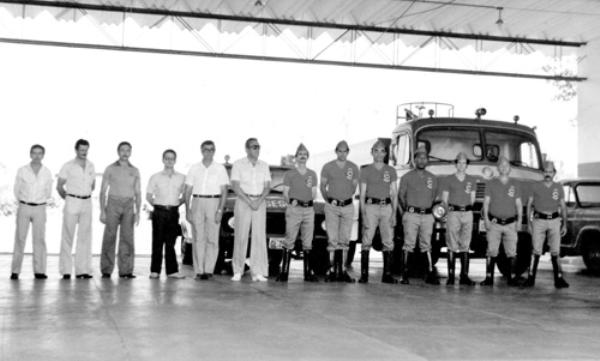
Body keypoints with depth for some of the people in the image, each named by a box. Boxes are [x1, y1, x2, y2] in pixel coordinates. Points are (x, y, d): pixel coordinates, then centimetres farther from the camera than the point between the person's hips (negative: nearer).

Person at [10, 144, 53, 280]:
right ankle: (15, 271, 0)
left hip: (39, 209, 1)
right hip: (23, 208, -1)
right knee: (20, 239, -2)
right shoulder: (22, 170, -1)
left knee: (39, 239, -2)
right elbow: (17, 190, 9)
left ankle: (39, 271, 1)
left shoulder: (47, 173, 2)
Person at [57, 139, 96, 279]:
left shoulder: (91, 166, 10)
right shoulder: (68, 166, -2)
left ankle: (82, 270, 6)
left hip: (87, 203, 4)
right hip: (71, 202, -4)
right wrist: (68, 199, 9)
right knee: (68, 237, -2)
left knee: (85, 237, 2)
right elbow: (59, 187, 4)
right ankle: (65, 270, 2)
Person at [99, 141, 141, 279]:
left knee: (127, 239, -3)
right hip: (113, 204, -2)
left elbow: (138, 193, 11)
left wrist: (137, 212, 2)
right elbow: (103, 191, 4)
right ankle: (106, 270, -1)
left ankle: (125, 270, 0)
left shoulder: (135, 171, 12)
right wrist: (102, 211, -4)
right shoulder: (110, 169, 6)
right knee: (109, 238, -5)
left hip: (128, 206, 2)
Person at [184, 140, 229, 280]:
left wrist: (220, 210, -8)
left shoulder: (220, 168, 6)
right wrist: (187, 210, 1)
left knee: (212, 239, -6)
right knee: (198, 239, -2)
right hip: (197, 202, 1)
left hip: (214, 202, -1)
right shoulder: (194, 168, 11)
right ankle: (199, 270, 0)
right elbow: (188, 190, 11)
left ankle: (208, 270, -3)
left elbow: (224, 191, 2)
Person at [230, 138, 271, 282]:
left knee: (259, 236, -4)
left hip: (260, 203, 3)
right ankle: (237, 271, 2)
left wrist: (258, 201, -10)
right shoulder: (238, 164, 3)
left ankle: (258, 272, -3)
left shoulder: (264, 166, 13)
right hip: (243, 201, -3)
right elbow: (235, 186, -5)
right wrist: (249, 201, -14)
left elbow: (267, 187, 7)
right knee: (241, 237, -4)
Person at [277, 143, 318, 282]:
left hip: (309, 209, 3)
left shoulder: (312, 174, 17)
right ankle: (284, 272, -8)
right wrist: (290, 201, -12)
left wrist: (310, 187, -3)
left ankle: (308, 273, 6)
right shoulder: (289, 174, 8)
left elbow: (314, 195, 15)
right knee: (289, 241, -9)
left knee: (308, 243, 3)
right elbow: (285, 193, 4)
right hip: (294, 209, -3)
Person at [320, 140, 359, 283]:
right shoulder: (328, 167, 2)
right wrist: (328, 201, 2)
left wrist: (345, 198, 6)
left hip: (348, 206, 2)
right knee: (332, 240, -5)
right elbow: (322, 186, 7)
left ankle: (343, 271, 6)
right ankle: (332, 270, -3)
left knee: (344, 240, 3)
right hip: (331, 207, -2)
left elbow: (354, 187, 13)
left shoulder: (353, 168, 6)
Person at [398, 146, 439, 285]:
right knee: (408, 245, -6)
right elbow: (401, 195, 7)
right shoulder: (407, 177, 4)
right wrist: (406, 211, 6)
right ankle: (405, 274, -5)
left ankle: (430, 274, 4)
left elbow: (433, 196, 20)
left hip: (427, 216, 3)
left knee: (427, 246, 4)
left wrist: (429, 208, 12)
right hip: (412, 215, -3)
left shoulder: (433, 178, 14)